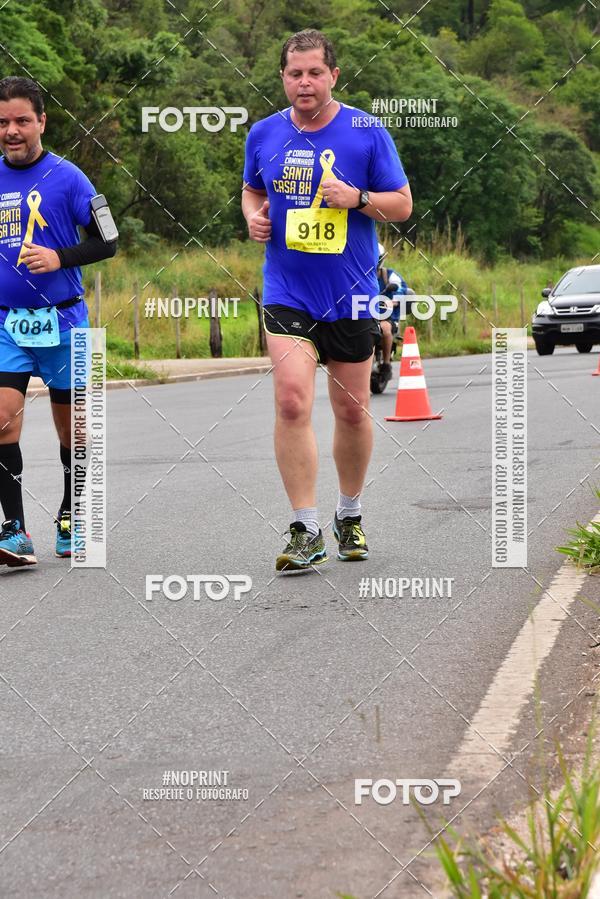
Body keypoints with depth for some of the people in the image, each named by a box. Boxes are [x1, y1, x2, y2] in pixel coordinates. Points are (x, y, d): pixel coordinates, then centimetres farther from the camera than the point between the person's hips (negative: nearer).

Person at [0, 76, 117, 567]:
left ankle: (70, 516, 30)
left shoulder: (66, 177, -5)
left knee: (71, 425, 10)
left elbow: (106, 241, -5)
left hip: (61, 322, -2)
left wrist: (59, 258, -18)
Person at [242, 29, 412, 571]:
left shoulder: (367, 132, -5)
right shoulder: (264, 134, 3)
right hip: (287, 294, 1)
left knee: (352, 411, 10)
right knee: (292, 401, -16)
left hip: (351, 295, 0)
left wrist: (357, 198, -19)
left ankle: (350, 515, 32)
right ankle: (306, 533, -11)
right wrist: (254, 216, -1)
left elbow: (403, 204, -1)